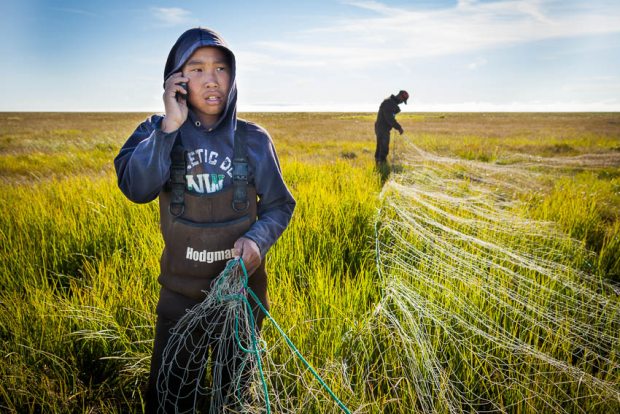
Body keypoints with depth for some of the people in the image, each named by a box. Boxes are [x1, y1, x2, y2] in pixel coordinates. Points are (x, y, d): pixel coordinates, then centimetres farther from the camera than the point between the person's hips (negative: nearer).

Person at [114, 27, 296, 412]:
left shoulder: (254, 139, -7)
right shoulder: (157, 132, -6)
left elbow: (279, 205, -1)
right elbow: (137, 189, -22)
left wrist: (257, 240, -19)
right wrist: (171, 126, -27)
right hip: (180, 291, 0)